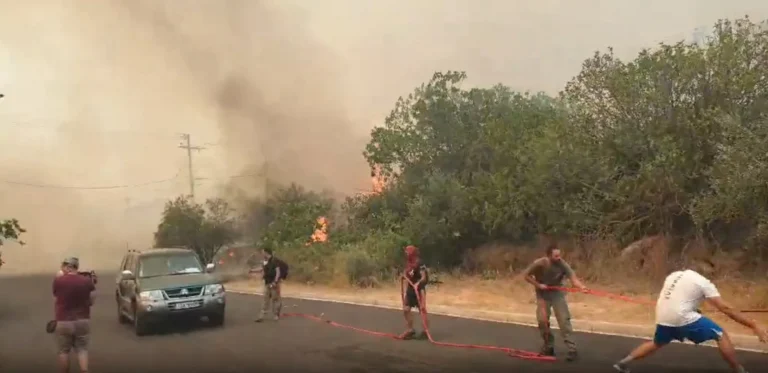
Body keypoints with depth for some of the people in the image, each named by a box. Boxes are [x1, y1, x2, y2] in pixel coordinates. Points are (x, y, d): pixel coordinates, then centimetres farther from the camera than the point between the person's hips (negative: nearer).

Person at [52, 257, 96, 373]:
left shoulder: (58, 281, -10)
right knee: (82, 350, 11)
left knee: (64, 351, 13)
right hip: (83, 321, 1)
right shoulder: (87, 281, -6)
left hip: (63, 322, -1)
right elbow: (91, 301, 2)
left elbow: (56, 298, 5)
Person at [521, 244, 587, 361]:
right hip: (543, 293, 0)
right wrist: (538, 285, -20)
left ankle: (572, 349, -9)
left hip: (557, 292, 0)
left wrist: (582, 286, -54)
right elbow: (526, 275, -13)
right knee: (542, 320, 0)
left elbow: (573, 278, -34)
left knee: (564, 319, -10)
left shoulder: (563, 265, -24)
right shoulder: (539, 264, -26)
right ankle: (549, 346, 18)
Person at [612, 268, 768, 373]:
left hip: (663, 317, 7)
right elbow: (725, 308, -6)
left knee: (657, 344, 31)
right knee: (721, 335, 5)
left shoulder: (674, 275, 17)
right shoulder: (704, 283, -1)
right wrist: (754, 326, -6)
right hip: (682, 317, -6)